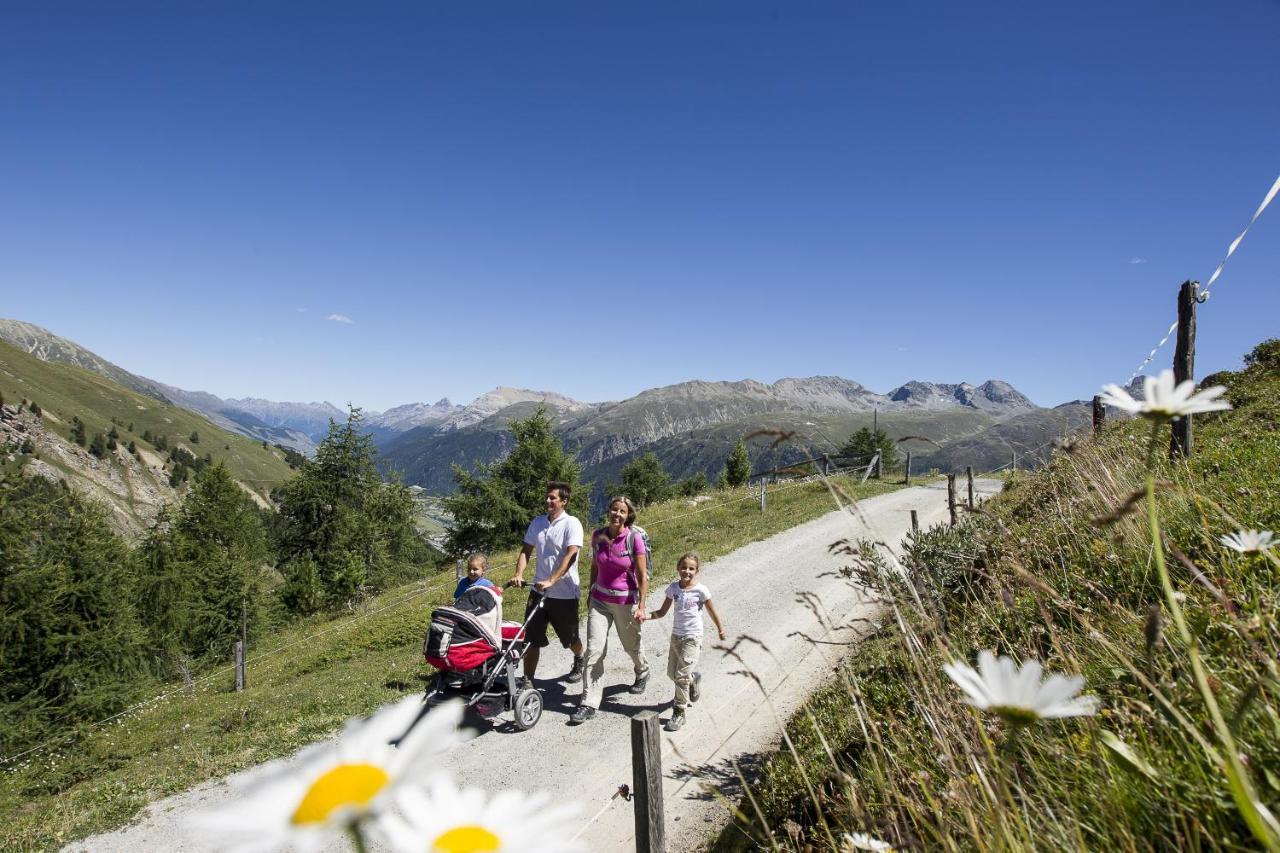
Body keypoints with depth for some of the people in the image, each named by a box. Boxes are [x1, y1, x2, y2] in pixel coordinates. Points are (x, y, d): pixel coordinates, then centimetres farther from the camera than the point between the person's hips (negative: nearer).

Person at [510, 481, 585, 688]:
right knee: (532, 638, 2)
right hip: (539, 591, 4)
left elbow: (570, 556, -22)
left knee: (570, 638, 15)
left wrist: (551, 580, -31)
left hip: (564, 593, -4)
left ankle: (579, 661, 45)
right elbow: (526, 550, 8)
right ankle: (528, 681, 11)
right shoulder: (537, 522, 6)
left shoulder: (571, 524, -12)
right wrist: (518, 575, -9)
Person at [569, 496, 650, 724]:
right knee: (594, 650, -5)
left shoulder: (634, 539, -16)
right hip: (599, 600, 3)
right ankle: (589, 703, 2)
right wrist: (591, 594, 17)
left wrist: (641, 607, -14)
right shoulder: (597, 536, -5)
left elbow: (642, 577, -12)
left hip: (626, 602, -3)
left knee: (631, 645, 18)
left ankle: (643, 672, 51)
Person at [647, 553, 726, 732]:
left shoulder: (701, 590, -15)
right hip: (676, 636, 5)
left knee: (681, 676, -8)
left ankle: (679, 713, 4)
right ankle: (693, 680, 45)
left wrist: (720, 629, 11)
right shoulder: (673, 588, -3)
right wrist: (646, 615, -15)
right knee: (672, 673, 15)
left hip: (692, 638, -5)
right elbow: (662, 612, 2)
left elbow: (712, 611, -1)